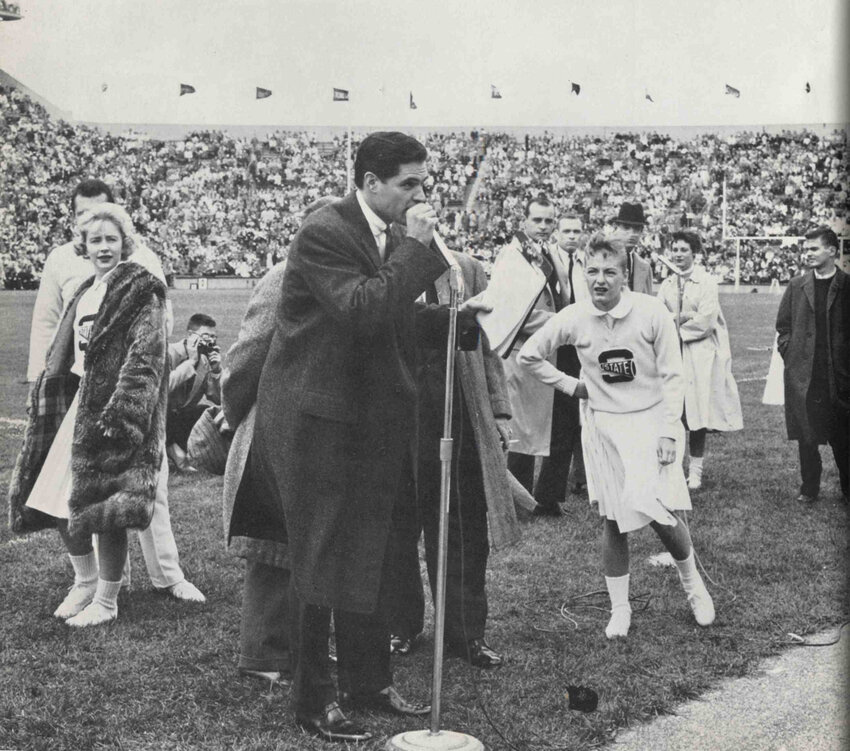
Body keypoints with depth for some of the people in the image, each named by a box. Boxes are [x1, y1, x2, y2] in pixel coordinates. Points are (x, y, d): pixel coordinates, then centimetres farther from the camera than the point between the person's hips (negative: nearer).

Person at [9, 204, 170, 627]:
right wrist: (45, 400, 16)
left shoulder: (141, 291, -7)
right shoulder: (86, 292, 18)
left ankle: (106, 601, 10)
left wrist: (120, 413, -23)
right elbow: (61, 357, 23)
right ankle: (85, 580, 28)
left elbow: (145, 360, -15)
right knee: (56, 499, 7)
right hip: (77, 402, 8)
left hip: (113, 409, -8)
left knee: (103, 505, -5)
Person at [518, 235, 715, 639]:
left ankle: (693, 584, 21)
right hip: (603, 427, 2)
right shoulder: (573, 318, -7)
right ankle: (619, 609, 21)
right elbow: (528, 355, 7)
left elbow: (672, 377, -6)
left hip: (649, 422, -2)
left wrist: (668, 432, -11)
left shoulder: (652, 312, -12)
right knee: (613, 522, 6)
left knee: (663, 514, -8)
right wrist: (570, 385, 3)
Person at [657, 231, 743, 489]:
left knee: (697, 412, -2)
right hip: (672, 354, 4)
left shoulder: (706, 282, -5)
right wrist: (681, 317, -14)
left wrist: (675, 326, -5)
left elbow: (705, 321, -12)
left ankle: (695, 471, 7)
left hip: (700, 355, -4)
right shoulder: (667, 284, 9)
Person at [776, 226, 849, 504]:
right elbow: (783, 326, 13)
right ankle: (809, 487, 16)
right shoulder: (796, 286, 6)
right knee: (806, 435, 5)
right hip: (803, 374, 2)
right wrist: (789, 353, 2)